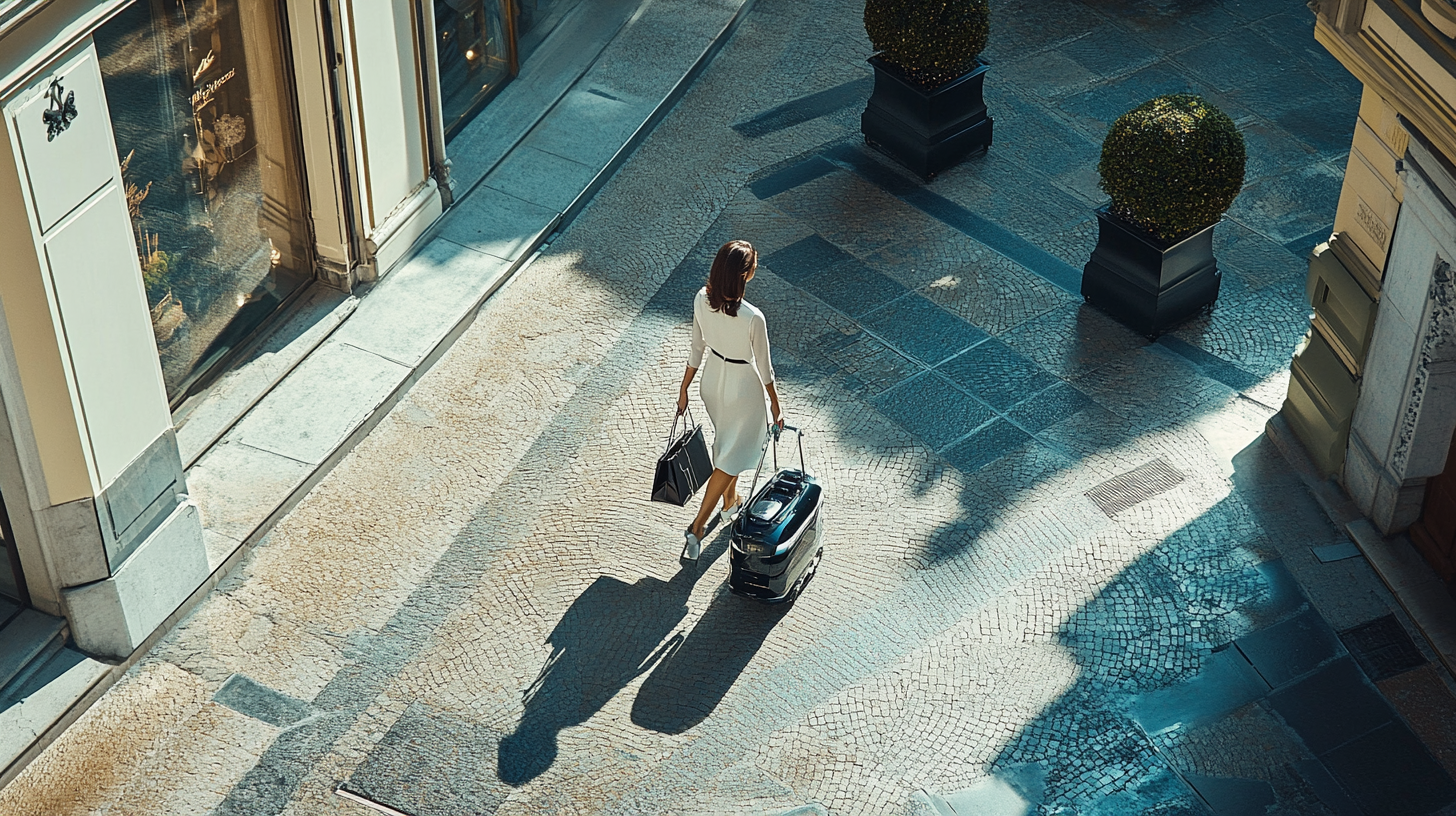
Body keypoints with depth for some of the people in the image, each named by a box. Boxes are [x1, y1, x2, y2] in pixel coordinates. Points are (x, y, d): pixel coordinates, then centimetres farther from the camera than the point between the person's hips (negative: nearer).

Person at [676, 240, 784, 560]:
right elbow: (764, 368, -19)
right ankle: (698, 526, 13)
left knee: (725, 442, 30)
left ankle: (730, 502, 52)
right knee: (730, 458, 13)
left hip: (712, 384, 6)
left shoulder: (702, 300, -19)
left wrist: (684, 388, 9)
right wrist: (775, 407, -3)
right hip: (743, 392, -6)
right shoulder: (753, 319, -34)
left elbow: (697, 348, -4)